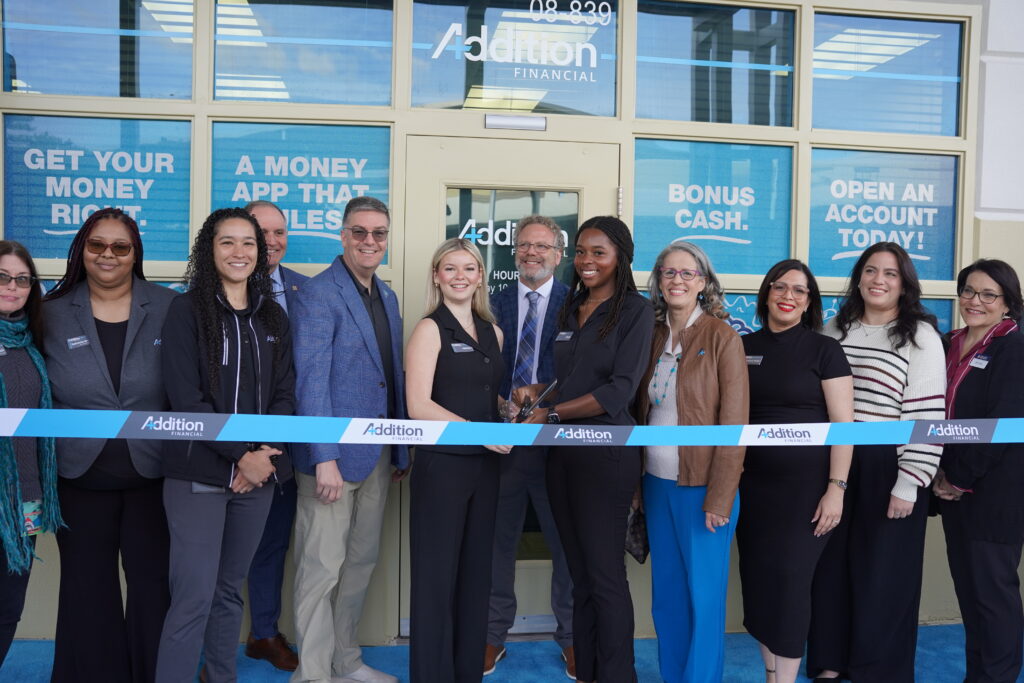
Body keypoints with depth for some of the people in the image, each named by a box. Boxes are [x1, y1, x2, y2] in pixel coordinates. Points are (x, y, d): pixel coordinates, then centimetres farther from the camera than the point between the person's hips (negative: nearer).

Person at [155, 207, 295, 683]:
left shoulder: (273, 317, 11)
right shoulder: (187, 311, -3)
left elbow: (284, 394, 7)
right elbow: (186, 399, -10)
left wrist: (264, 454, -8)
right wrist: (242, 455, -14)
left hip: (258, 473, 4)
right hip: (198, 474, -4)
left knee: (230, 589, 14)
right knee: (194, 597, -6)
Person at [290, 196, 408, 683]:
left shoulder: (387, 297, 13)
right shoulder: (319, 295, -11)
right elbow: (311, 382, -17)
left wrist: (401, 449, 13)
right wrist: (325, 458, -22)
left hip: (379, 454, 8)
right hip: (334, 454, -8)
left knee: (361, 562, 17)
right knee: (322, 567, 1)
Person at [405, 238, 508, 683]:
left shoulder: (493, 332, 12)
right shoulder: (430, 329, -6)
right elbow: (418, 405, -15)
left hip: (485, 467, 6)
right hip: (441, 466, -6)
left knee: (476, 574, 13)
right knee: (437, 576, 3)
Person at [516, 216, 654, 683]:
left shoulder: (636, 310, -5)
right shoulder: (570, 310, 14)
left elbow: (619, 389, -14)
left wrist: (552, 413, -14)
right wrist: (535, 391, 3)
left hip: (605, 451, -6)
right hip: (562, 451, 6)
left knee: (605, 574, 1)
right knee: (580, 572, 12)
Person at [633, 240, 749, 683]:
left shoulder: (722, 337, -8)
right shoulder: (654, 336, 7)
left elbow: (733, 423, -11)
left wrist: (719, 498, -15)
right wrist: (638, 480, 7)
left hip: (702, 487, -5)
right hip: (656, 482, 5)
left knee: (703, 597, 5)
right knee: (665, 594, 14)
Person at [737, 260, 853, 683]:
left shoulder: (824, 349, -4)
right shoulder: (744, 347, 6)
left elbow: (843, 423, -7)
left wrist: (836, 488, -13)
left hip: (806, 484, -4)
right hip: (753, 482, 4)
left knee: (789, 578, -4)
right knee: (758, 578, 8)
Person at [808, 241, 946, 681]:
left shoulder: (921, 337, -5)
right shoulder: (835, 329, 9)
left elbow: (926, 417, -10)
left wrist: (908, 484, -15)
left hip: (887, 468, -4)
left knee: (880, 571, 7)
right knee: (831, 564, 12)